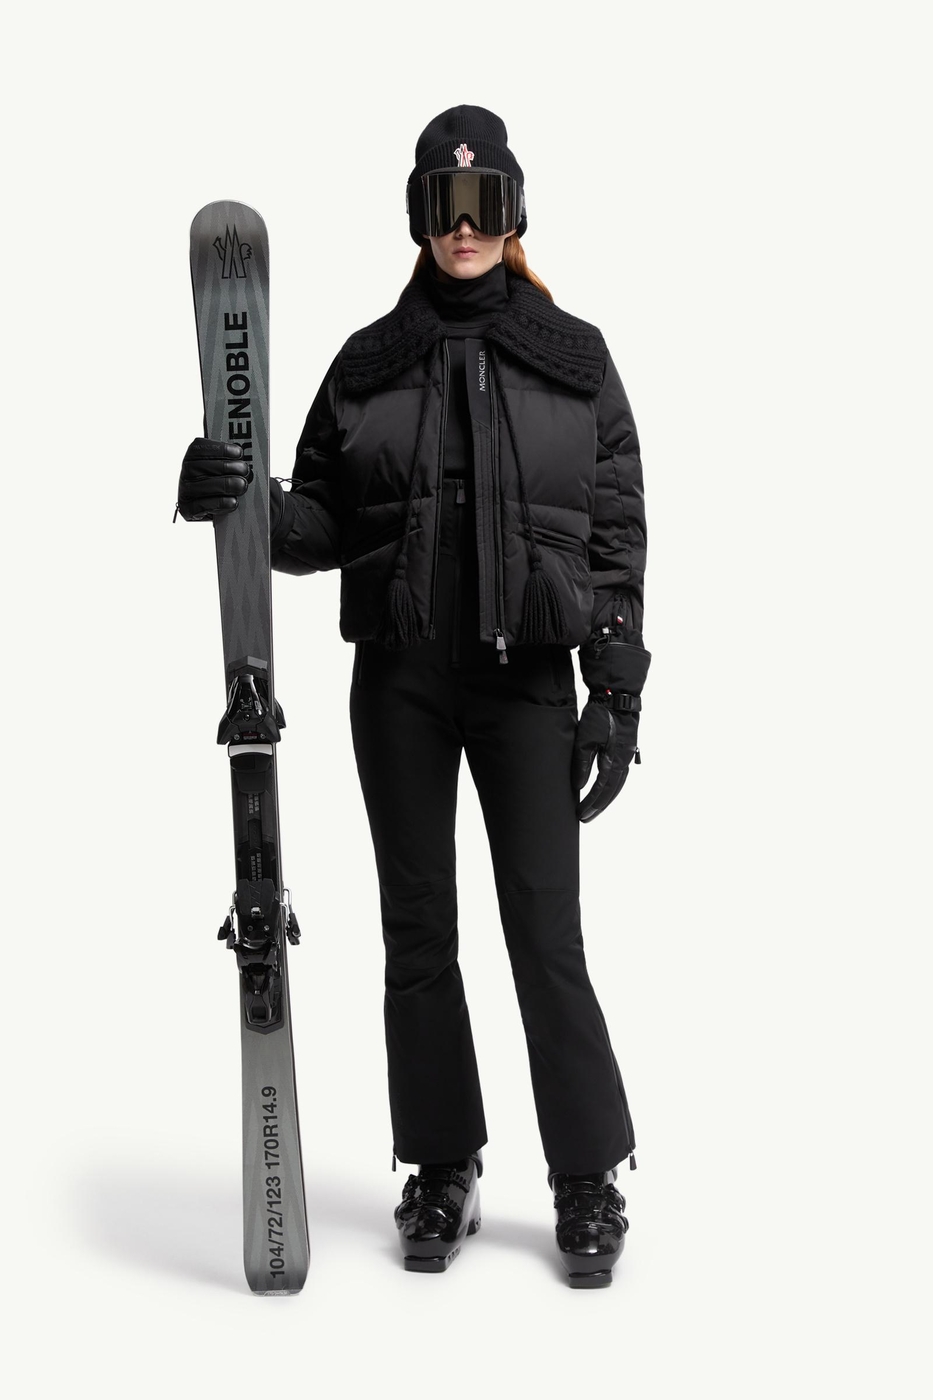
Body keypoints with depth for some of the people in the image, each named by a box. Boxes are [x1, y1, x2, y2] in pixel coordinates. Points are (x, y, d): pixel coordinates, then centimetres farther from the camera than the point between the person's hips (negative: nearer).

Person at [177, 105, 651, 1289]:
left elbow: (617, 537, 1)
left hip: (526, 676, -2)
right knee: (417, 931, 7)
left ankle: (590, 1182, 10)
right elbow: (323, 526, 7)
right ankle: (443, 1174, 19)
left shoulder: (574, 360, 3)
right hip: (398, 680, 2)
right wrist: (240, 497, -14)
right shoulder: (368, 364, 6)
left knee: (546, 929, -4)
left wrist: (614, 695, -5)